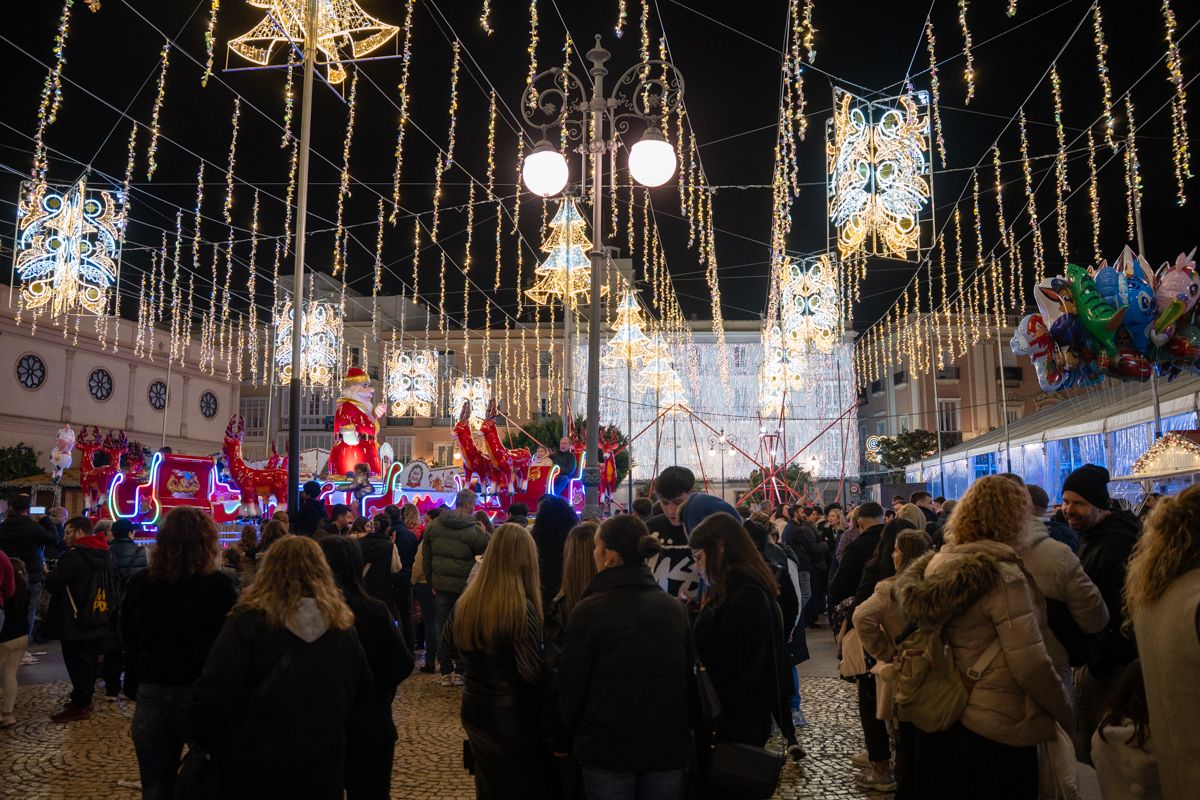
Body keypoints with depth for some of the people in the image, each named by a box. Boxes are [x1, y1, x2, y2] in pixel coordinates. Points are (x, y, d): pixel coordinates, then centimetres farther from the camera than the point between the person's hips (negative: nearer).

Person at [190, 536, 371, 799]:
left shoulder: (249, 621, -14)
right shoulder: (342, 624, -2)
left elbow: (213, 694, -17)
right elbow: (363, 695, 8)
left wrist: (202, 741, 0)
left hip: (255, 762, -2)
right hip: (323, 763, 3)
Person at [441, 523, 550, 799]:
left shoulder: (465, 602, -4)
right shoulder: (522, 607, -23)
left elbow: (447, 651, 11)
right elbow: (533, 674, -23)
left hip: (474, 710, 6)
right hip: (513, 717, -6)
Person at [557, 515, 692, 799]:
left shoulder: (589, 610, -13)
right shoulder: (675, 608, 0)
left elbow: (571, 685, -8)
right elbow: (688, 677, 8)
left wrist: (566, 736, 9)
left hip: (608, 746, -3)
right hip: (668, 744, 4)